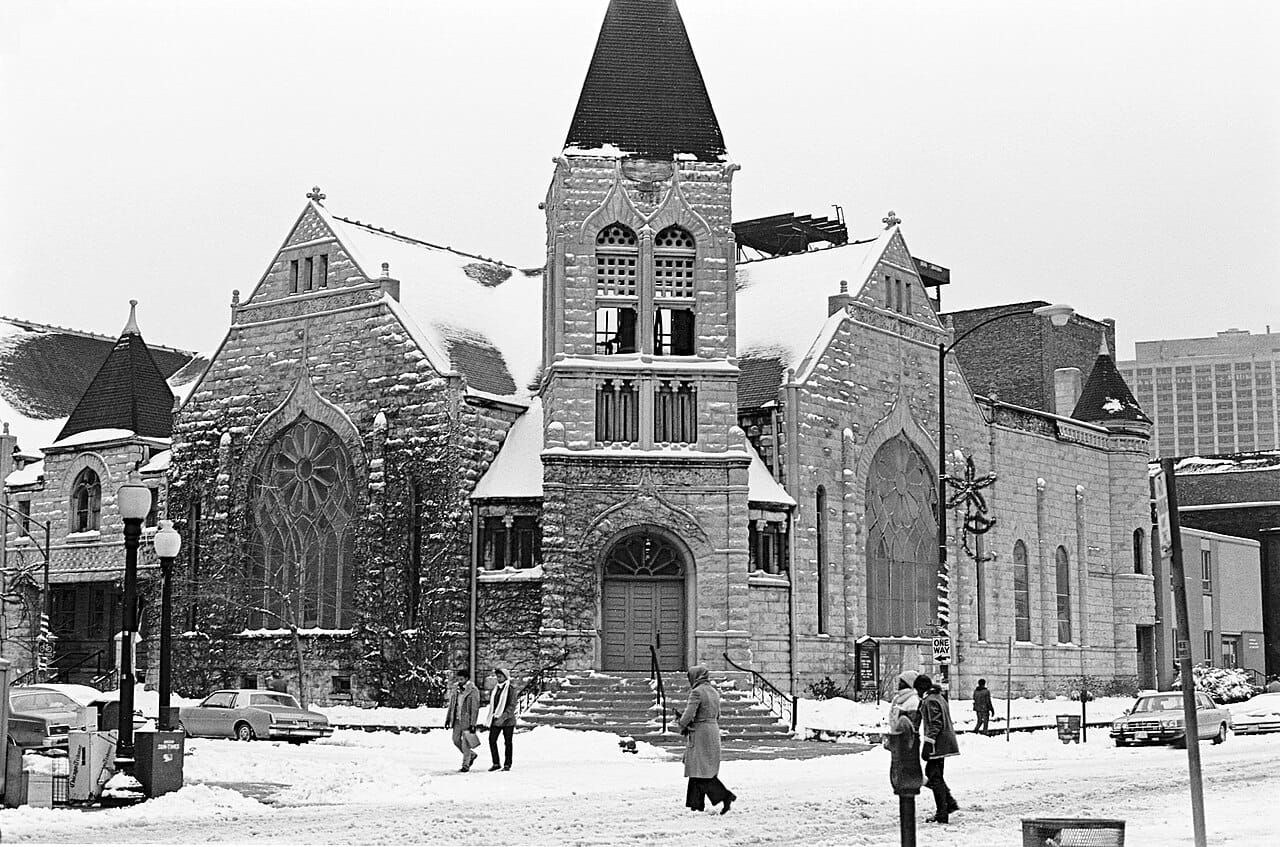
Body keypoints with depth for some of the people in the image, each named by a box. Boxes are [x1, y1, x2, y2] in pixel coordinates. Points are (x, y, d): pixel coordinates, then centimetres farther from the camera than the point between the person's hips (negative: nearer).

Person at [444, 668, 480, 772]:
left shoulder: (473, 690, -11)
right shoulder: (456, 688, 8)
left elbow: (475, 709, -13)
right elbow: (451, 705, 15)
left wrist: (473, 724, -16)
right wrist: (448, 719, 11)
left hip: (467, 720, -6)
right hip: (457, 719, 6)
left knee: (465, 744, -1)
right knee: (456, 740, 9)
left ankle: (465, 765, 11)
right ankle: (471, 755, 30)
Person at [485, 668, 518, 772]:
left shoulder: (511, 689, -9)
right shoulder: (495, 688, 9)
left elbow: (512, 706, -15)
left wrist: (503, 717, -24)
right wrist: (492, 716, 16)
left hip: (507, 720, -5)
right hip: (495, 720, 5)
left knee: (507, 742, 3)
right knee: (492, 740, -4)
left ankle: (507, 764, 12)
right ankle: (496, 763, 5)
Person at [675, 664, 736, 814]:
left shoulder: (697, 692, -14)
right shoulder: (714, 692, 12)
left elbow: (689, 714, -19)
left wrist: (680, 725, 1)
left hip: (700, 733, -9)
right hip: (714, 730, 9)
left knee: (701, 772, -6)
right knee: (698, 771, 14)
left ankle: (725, 796, -15)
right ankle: (696, 803, 15)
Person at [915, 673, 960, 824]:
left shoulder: (930, 701, -15)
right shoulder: (939, 697, 16)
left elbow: (935, 725, -21)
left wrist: (927, 745, -21)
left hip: (937, 744, -10)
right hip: (944, 743, 10)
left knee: (935, 778, -4)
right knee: (931, 772, 20)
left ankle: (942, 815, -2)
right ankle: (950, 802, 19)